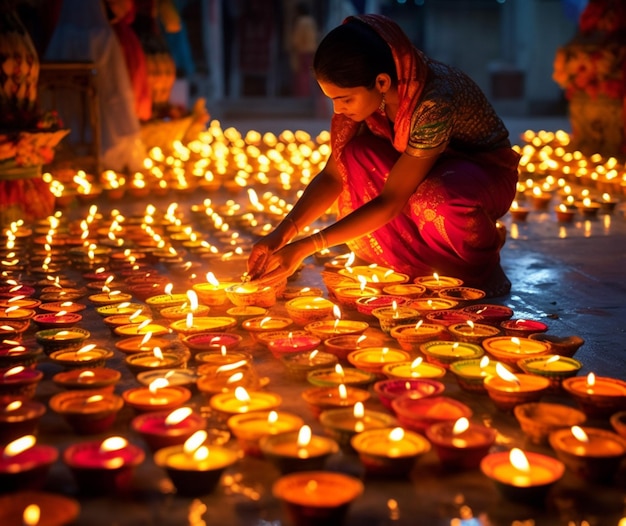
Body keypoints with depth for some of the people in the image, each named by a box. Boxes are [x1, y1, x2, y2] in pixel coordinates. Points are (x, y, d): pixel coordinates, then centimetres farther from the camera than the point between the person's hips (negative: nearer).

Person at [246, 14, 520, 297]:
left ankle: (483, 264, -7)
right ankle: (422, 263, -4)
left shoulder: (434, 102, -36)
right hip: (425, 169, 6)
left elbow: (391, 201, -33)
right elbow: (333, 175, -12)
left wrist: (306, 247, -34)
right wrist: (282, 232, -26)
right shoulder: (368, 92, -16)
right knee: (354, 155, -22)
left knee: (435, 200, -40)